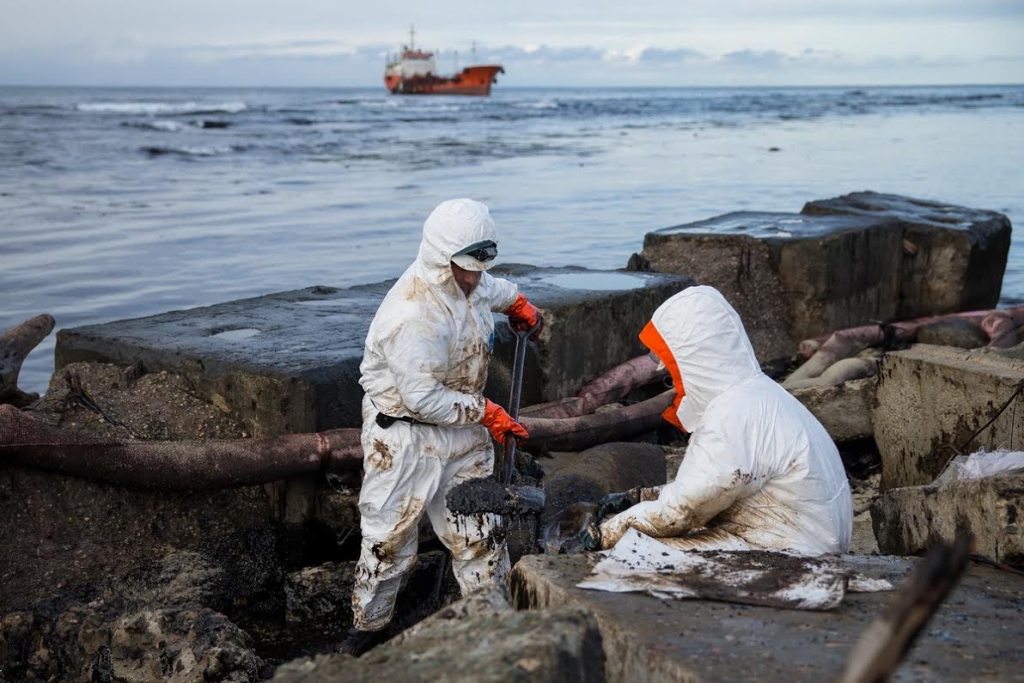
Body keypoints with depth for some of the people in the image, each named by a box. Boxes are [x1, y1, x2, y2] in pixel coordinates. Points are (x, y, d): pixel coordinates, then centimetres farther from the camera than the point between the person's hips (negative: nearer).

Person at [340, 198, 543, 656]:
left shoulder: (462, 281, -2)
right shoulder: (415, 316, -30)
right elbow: (423, 399, -27)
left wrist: (518, 303, 35)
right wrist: (484, 413, -18)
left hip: (461, 429, 7)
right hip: (406, 436, -7)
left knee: (478, 532, 9)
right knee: (390, 536, 6)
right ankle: (367, 626, 26)